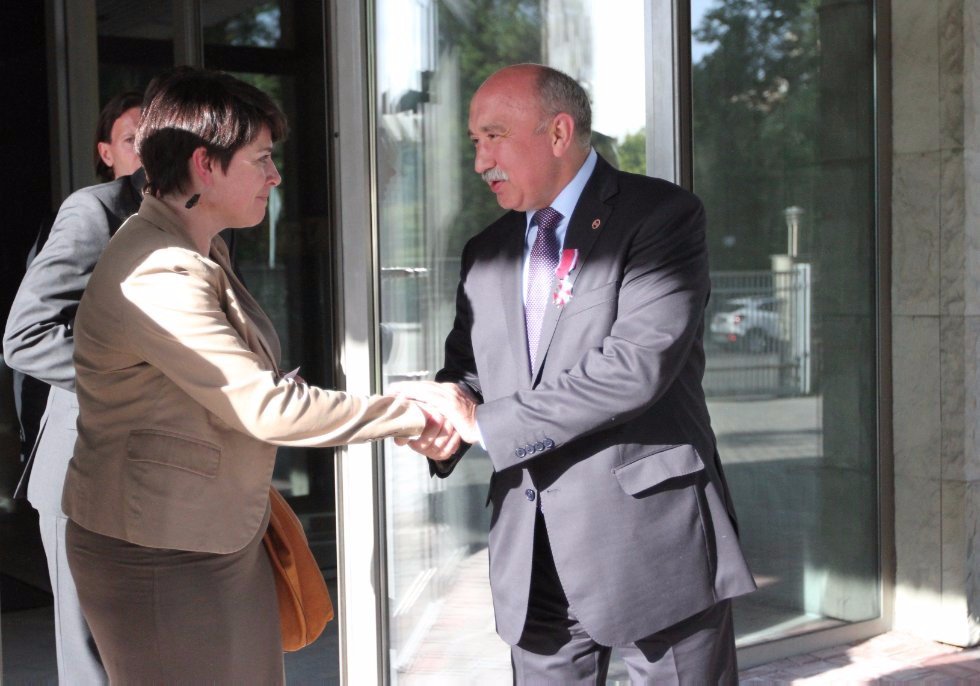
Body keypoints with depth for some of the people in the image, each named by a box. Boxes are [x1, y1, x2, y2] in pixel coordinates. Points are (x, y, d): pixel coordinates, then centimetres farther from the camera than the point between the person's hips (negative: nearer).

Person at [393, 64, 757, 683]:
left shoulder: (661, 215, -8)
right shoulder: (486, 253, 13)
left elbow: (637, 364, -20)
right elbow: (468, 371, 17)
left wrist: (485, 421, -16)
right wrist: (445, 425, -8)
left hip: (651, 534, -5)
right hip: (533, 554, 6)